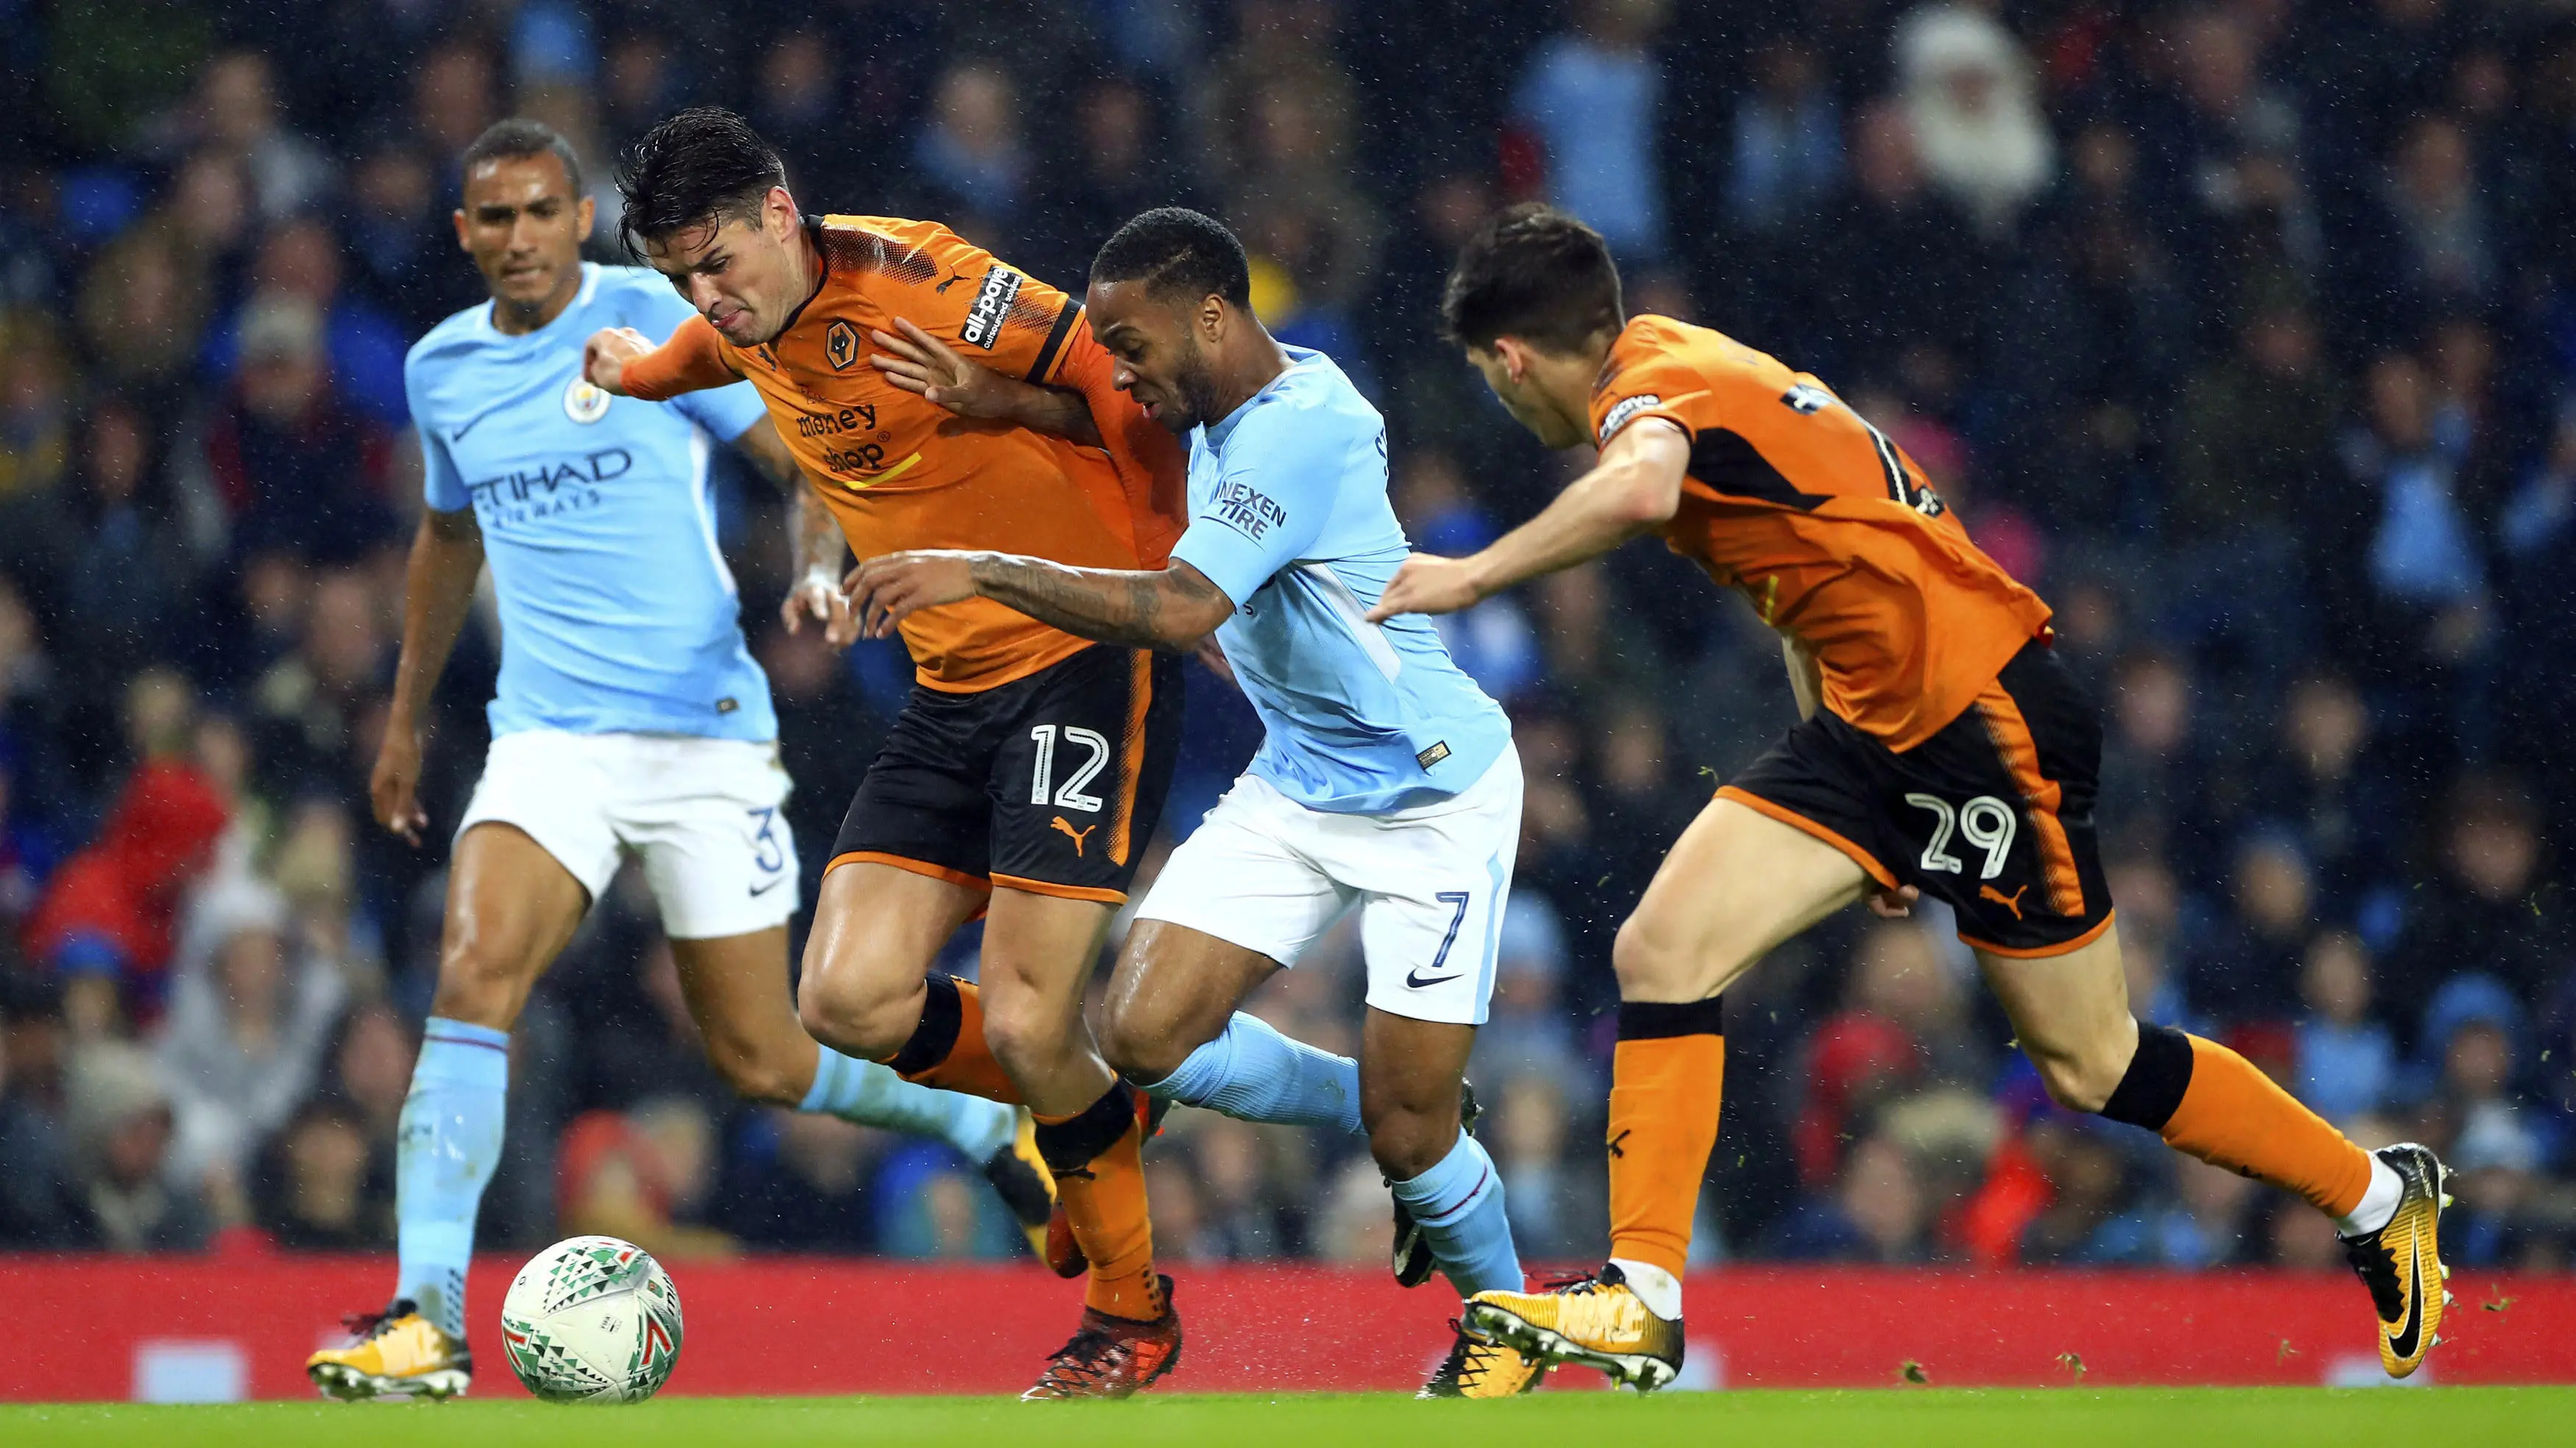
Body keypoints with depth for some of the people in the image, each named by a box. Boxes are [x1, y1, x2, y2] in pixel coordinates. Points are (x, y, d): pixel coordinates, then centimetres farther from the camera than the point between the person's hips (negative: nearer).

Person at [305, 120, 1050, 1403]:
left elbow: (811, 460, -2)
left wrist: (821, 573, -22)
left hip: (705, 732, -3)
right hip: (547, 739, 3)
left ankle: (989, 1125, 32)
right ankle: (428, 1322, -26)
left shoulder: (649, 321, -5)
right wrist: (405, 719, 31)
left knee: (760, 1060, 2)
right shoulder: (442, 370, 9)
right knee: (471, 982, -22)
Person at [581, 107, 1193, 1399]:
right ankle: (1097, 1115, 20)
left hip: (1084, 665, -8)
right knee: (850, 1000, -7)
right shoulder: (745, 328, 7)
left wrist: (1161, 579, -10)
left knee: (1024, 1025, -12)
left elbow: (1122, 377, -18)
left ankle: (1132, 1310, 11)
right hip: (949, 694, 8)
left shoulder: (909, 279, -18)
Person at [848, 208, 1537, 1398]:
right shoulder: (1222, 406, -1)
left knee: (1409, 1131, -7)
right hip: (1295, 791, 8)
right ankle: (1404, 1135, 16)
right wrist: (1012, 406, 5)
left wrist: (983, 572, -35)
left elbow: (1180, 610, -36)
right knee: (1145, 1034, -7)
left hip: (1433, 798, -8)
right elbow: (1143, 433, 24)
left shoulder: (1302, 427, -27)